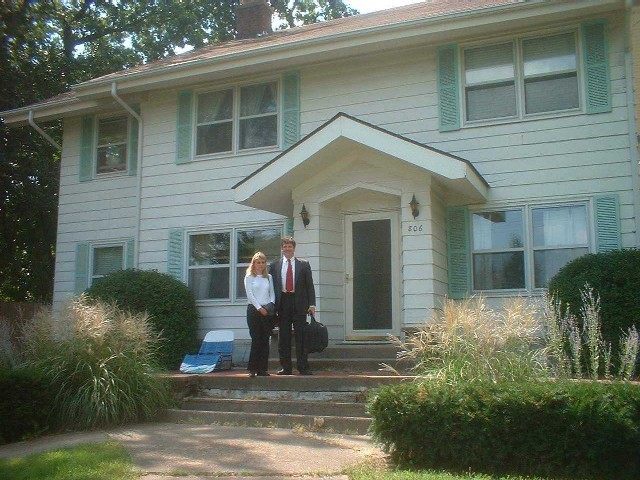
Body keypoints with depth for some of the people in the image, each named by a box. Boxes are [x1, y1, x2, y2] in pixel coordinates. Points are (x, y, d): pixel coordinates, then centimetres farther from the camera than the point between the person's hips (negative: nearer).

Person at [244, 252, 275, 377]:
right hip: (254, 310, -3)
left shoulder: (269, 277, 14)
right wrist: (259, 308, -13)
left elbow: (272, 293, 10)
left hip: (267, 310, 3)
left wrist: (271, 304, -9)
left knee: (265, 340, 2)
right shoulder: (249, 277, 3)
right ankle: (252, 369, 2)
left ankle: (263, 369, 6)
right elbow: (250, 294, -5)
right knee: (256, 340, -6)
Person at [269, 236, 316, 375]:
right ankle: (286, 368, 12)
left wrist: (312, 304, -4)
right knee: (283, 337, 5)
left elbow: (309, 285, 5)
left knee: (300, 336, -1)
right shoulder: (275, 265, 10)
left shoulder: (303, 264, 8)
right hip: (282, 302, 2)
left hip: (299, 303, -1)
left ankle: (303, 367, 4)